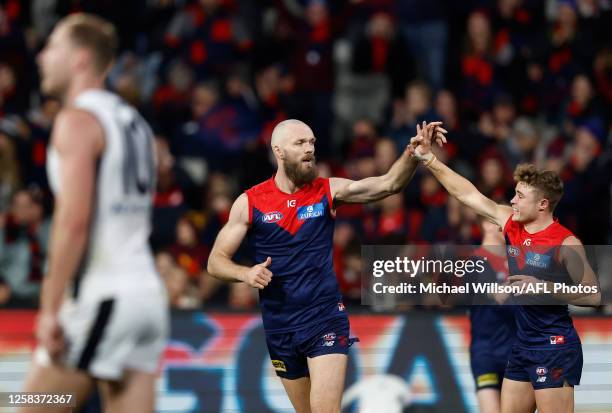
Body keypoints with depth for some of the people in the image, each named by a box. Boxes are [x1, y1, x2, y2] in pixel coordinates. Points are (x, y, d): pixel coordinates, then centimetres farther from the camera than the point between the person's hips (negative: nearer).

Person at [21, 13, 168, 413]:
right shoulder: (133, 122, 18)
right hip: (147, 293, 8)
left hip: (101, 296, -8)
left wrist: (50, 309, -19)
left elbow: (74, 221, -19)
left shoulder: (77, 119, -9)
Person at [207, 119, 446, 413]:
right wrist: (246, 274, -19)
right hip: (280, 327, 2)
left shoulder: (328, 191, -3)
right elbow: (216, 262, 1)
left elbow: (388, 184, -14)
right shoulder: (250, 203, -2)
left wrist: (414, 152, -31)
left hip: (325, 319, -2)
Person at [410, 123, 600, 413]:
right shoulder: (512, 224, 4)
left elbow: (593, 295, -13)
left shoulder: (565, 243, -14)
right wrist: (428, 159, 5)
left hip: (555, 348, -8)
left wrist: (543, 288, -22)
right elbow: (469, 195, 8)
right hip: (523, 345, 8)